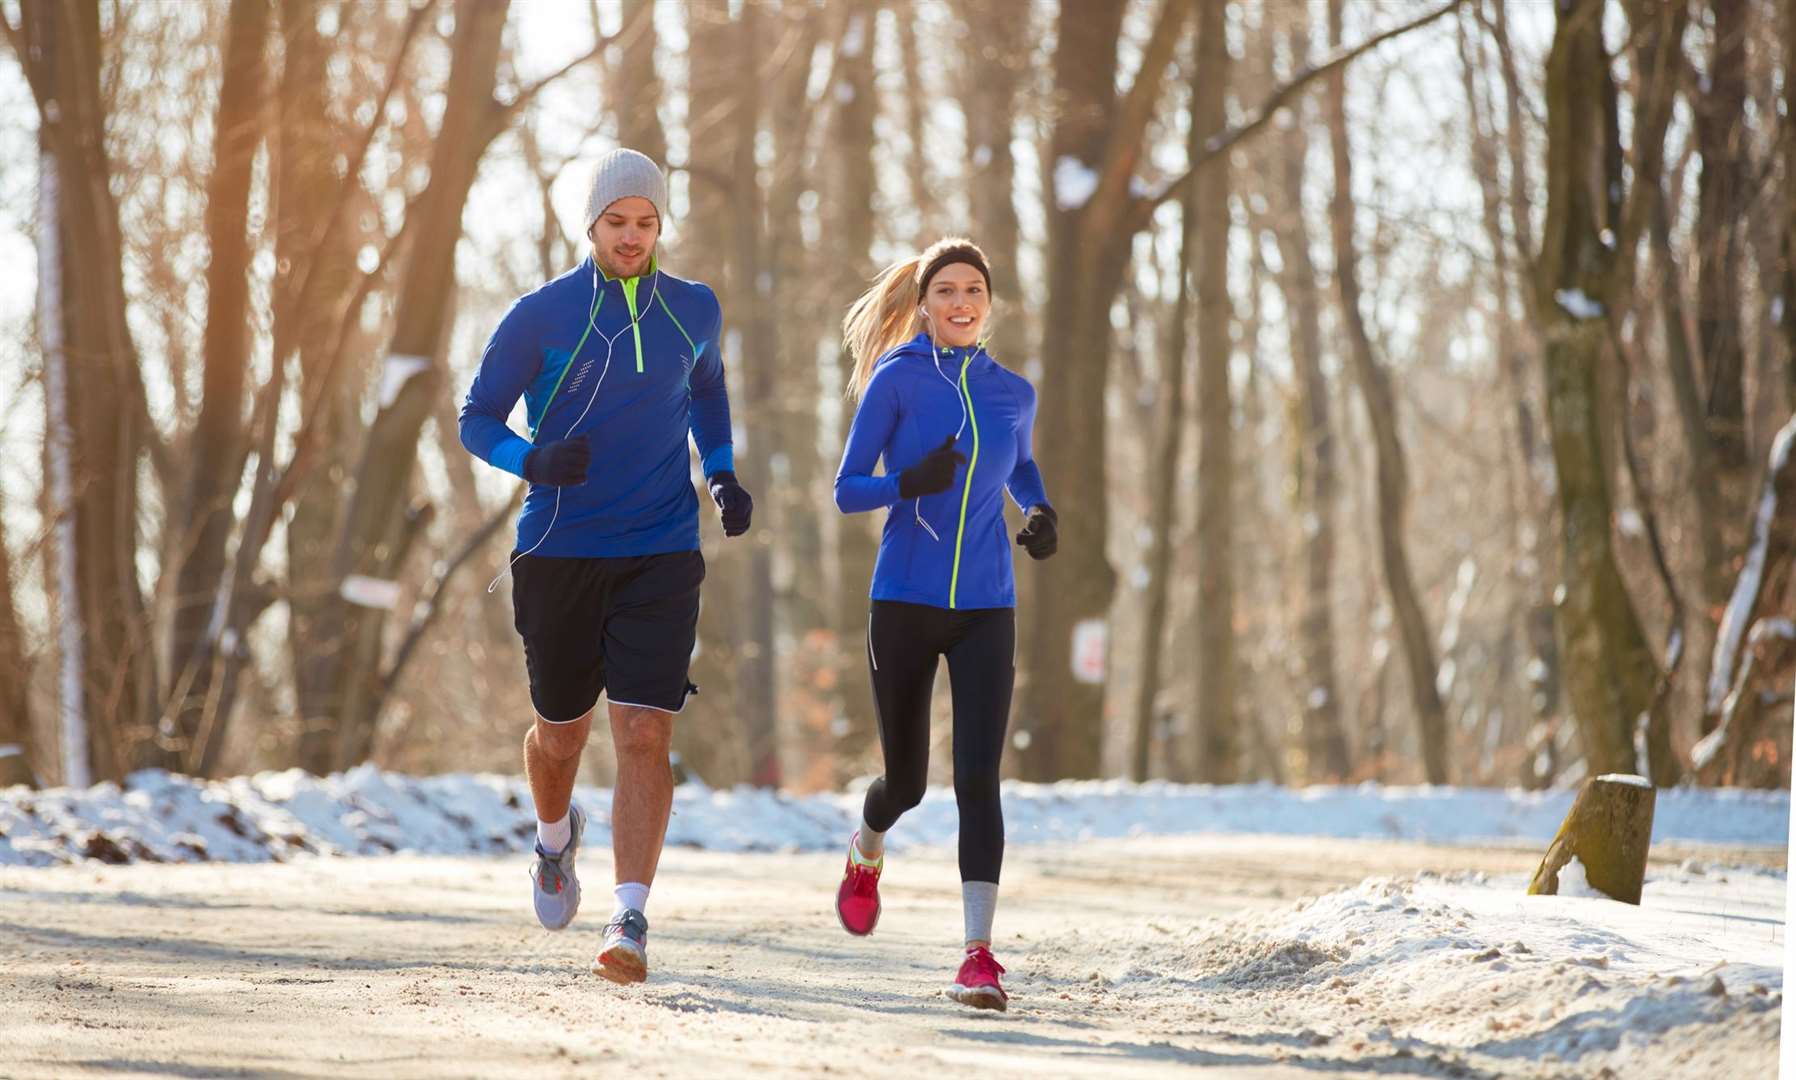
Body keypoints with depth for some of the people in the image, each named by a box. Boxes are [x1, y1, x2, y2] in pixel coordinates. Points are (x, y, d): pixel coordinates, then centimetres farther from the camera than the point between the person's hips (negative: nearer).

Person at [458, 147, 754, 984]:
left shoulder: (694, 311, 5)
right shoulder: (541, 316, -5)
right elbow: (476, 419, -1)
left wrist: (723, 475, 10)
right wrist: (534, 461, -21)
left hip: (660, 558, 1)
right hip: (558, 557, 0)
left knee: (644, 735, -14)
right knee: (561, 735, 12)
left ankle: (630, 922, -15)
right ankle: (556, 839, 47)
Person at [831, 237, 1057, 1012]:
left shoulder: (1013, 393, 7)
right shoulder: (896, 380, -4)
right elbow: (845, 491, -5)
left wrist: (1041, 513, 7)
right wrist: (911, 482, -25)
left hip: (986, 610, 2)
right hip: (905, 604, -2)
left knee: (978, 778, -12)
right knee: (907, 780, 9)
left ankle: (978, 954, -14)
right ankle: (866, 853, 46)